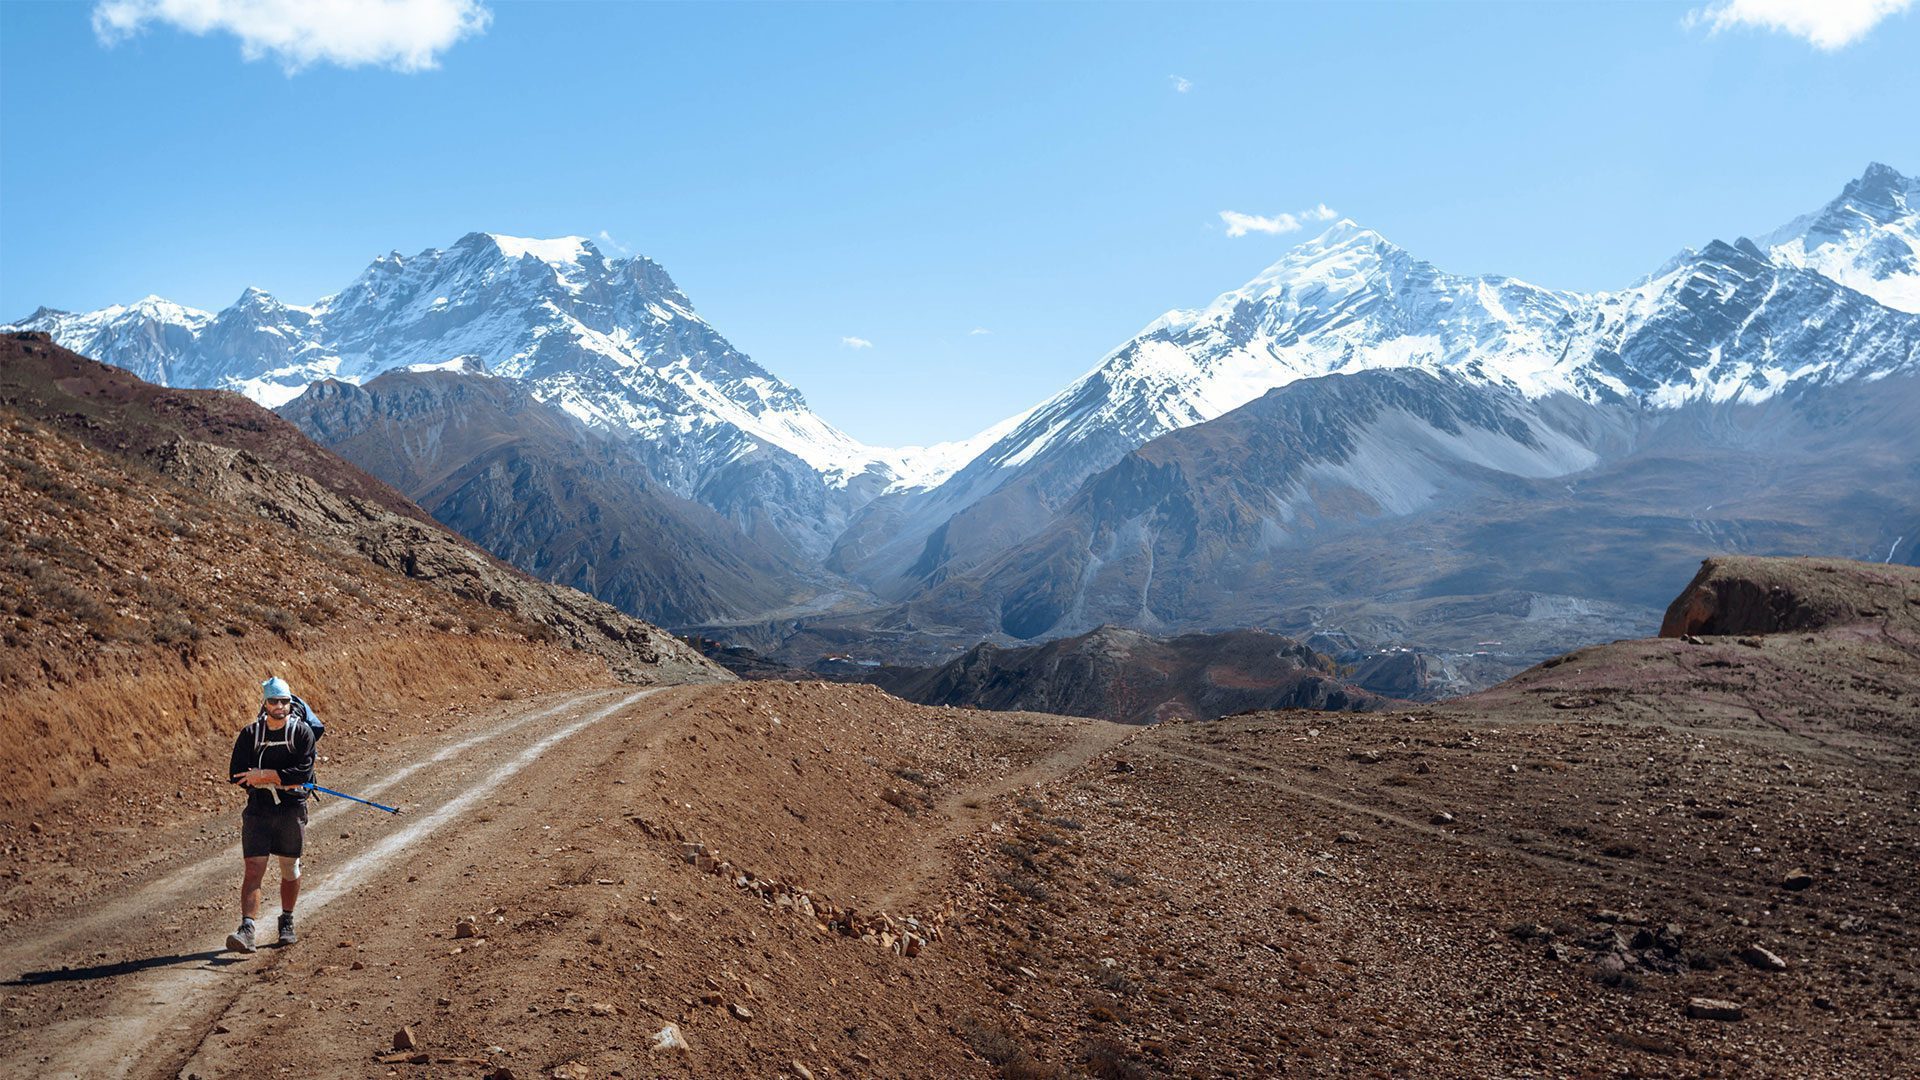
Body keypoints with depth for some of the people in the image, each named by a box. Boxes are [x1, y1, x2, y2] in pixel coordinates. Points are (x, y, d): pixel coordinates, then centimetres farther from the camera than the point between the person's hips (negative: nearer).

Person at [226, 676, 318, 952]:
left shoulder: (302, 732, -3)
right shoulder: (249, 734, 2)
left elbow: (303, 772, -14)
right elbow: (238, 776, -4)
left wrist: (264, 776, -17)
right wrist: (282, 780, -11)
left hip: (292, 809, 0)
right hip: (258, 810, 0)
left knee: (290, 869, 11)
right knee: (253, 869, -8)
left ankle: (287, 922, 28)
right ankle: (247, 930, -12)